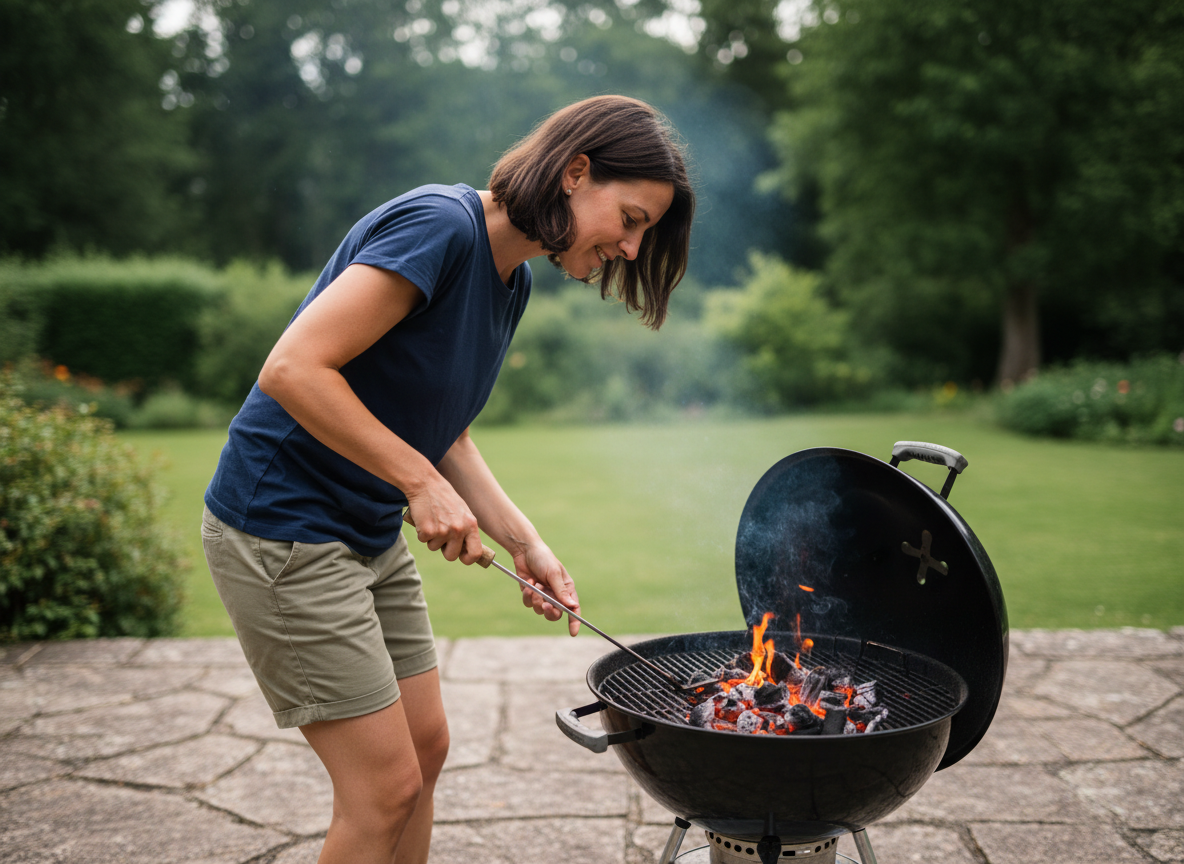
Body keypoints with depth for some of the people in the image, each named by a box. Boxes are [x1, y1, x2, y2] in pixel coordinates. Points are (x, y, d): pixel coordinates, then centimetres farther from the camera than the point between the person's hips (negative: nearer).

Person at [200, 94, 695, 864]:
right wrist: (421, 483, -23)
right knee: (386, 786, -4)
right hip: (282, 531, -9)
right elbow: (293, 369, -28)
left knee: (425, 747, 14)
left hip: (372, 536, 9)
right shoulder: (439, 225, -22)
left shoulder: (512, 279, 7)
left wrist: (525, 543, -1)